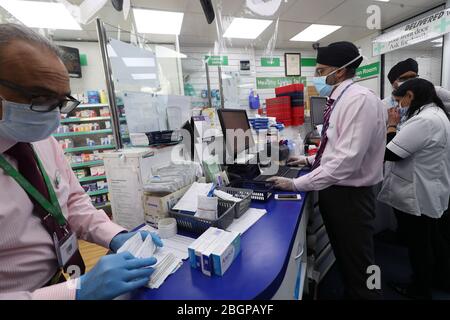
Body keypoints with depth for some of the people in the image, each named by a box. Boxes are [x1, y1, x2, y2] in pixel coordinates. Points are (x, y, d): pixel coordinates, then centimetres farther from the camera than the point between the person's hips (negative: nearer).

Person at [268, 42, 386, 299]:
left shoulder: (360, 99, -21)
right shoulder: (339, 100, 9)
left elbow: (347, 159, -29)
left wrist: (297, 184, -25)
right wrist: (310, 160, 7)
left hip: (350, 195, -9)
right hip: (333, 190, 10)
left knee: (359, 267, 10)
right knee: (343, 258, 27)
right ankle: (350, 293, 49)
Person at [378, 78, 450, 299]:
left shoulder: (423, 120, -27)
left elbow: (388, 153, -26)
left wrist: (391, 125, -13)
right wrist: (398, 126, 3)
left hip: (416, 196, -10)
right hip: (430, 192, 10)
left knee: (418, 244, 10)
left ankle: (421, 289, 31)